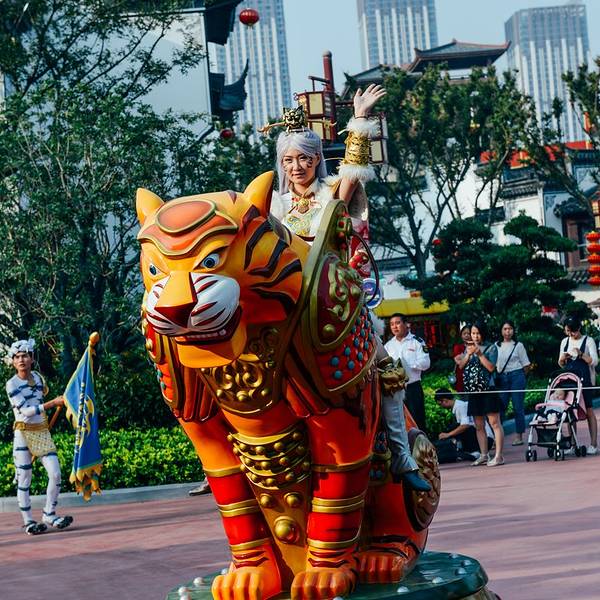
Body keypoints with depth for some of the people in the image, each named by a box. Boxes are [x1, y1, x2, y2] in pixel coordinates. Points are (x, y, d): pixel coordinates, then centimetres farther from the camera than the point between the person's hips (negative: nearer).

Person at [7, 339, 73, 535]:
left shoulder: (37, 377, 8)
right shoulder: (12, 384, -9)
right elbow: (25, 410, -17)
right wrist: (52, 403, -20)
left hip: (43, 432, 5)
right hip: (23, 434, -5)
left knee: (55, 474, -6)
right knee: (24, 480, -1)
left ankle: (49, 515, 6)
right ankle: (28, 521, 5)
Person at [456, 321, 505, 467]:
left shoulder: (491, 348, 0)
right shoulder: (468, 348, 15)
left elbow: (491, 367, -10)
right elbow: (461, 366, 6)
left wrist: (479, 353, -13)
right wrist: (469, 354, -8)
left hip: (488, 389, -6)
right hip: (473, 390, 6)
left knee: (494, 422, -9)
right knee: (479, 426, 9)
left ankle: (498, 455, -11)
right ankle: (484, 455, 15)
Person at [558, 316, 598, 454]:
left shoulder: (588, 341, 0)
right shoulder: (565, 342, 13)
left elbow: (594, 361, -6)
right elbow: (561, 364, 19)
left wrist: (581, 355, -21)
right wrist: (563, 358, -4)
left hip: (584, 379, -5)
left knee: (588, 410, -6)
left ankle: (594, 444, -6)